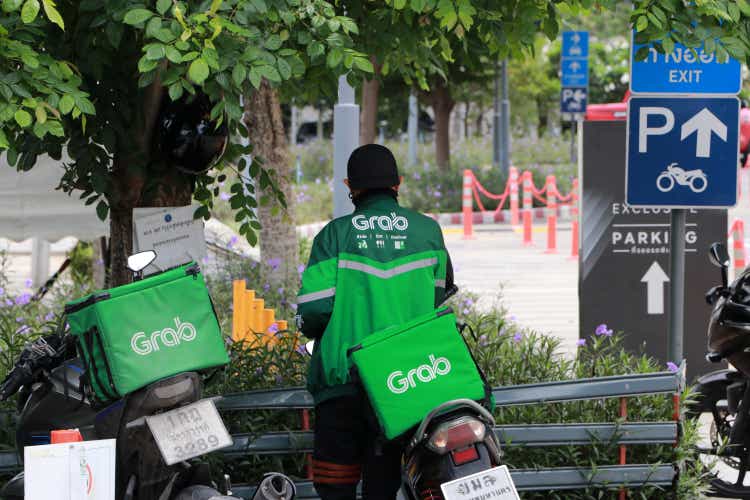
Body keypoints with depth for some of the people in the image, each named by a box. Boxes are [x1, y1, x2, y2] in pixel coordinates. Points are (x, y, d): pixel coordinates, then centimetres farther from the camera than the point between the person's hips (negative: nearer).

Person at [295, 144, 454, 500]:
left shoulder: (336, 235, -3)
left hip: (342, 378, -2)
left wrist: (310, 328, 13)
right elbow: (441, 298, 11)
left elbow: (313, 307, -9)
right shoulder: (427, 231, 3)